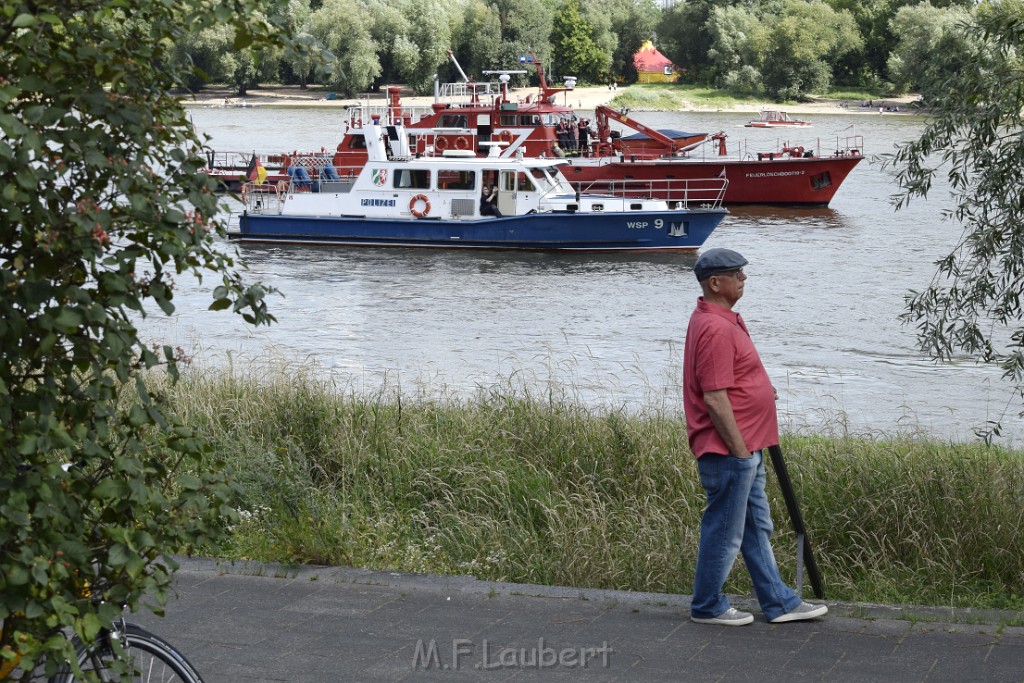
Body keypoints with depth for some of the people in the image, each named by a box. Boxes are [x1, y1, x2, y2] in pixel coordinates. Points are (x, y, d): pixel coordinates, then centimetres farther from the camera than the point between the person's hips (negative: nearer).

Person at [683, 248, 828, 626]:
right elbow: (715, 399, -24)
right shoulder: (715, 328, -22)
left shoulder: (723, 320, 13)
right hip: (728, 452, -11)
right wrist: (740, 450, -20)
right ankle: (707, 607, 14)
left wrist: (759, 389, 12)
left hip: (743, 450, 11)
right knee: (724, 532, 1)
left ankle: (780, 602, 24)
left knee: (756, 527, 16)